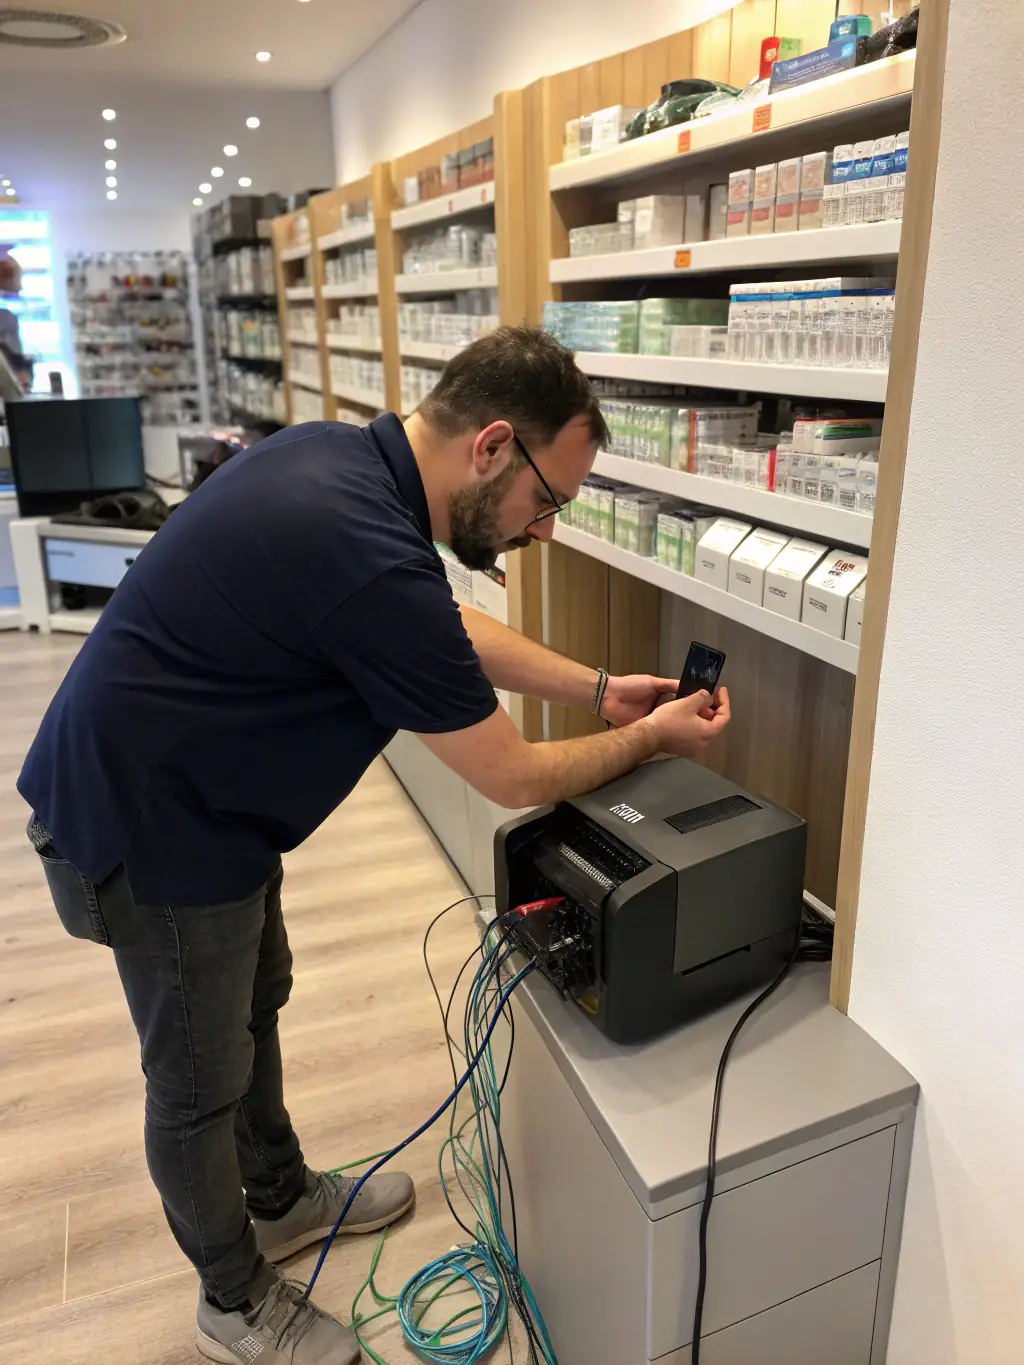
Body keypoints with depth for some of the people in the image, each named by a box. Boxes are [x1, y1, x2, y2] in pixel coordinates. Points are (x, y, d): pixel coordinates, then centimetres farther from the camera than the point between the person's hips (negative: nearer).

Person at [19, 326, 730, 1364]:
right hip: (151, 831, -10)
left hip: (187, 793, 10)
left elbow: (454, 633, 11)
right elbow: (514, 780, -20)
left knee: (253, 1000, 26)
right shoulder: (370, 557, -33)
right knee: (199, 1081, 12)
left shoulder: (344, 458, -4)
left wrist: (598, 689, 8)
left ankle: (279, 1199, 51)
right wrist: (649, 737, -3)